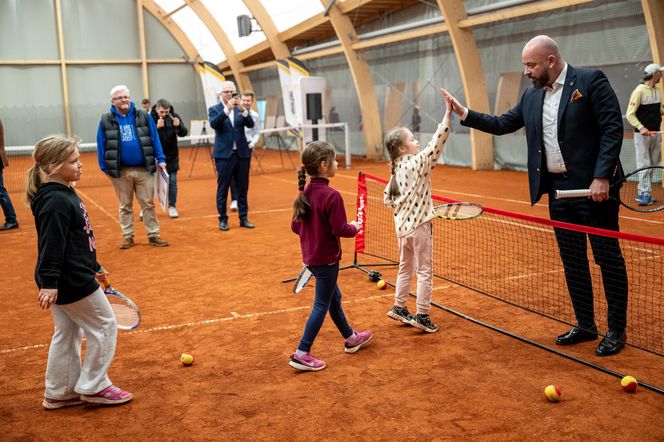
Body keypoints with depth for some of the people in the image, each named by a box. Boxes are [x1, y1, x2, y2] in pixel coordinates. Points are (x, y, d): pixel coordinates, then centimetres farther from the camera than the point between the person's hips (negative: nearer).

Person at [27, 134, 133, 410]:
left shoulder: (65, 194, 11)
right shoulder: (56, 202, -20)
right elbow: (51, 245, -26)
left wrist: (94, 267, 26)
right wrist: (49, 282, -28)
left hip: (64, 282, 10)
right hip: (70, 282, -10)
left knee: (67, 334, 17)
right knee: (104, 327, 2)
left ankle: (59, 393, 27)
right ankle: (92, 387, 14)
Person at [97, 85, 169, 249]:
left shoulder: (143, 116, 2)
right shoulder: (106, 120, 1)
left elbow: (154, 138, 2)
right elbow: (101, 145, 1)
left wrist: (160, 159, -3)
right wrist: (104, 166, -4)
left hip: (144, 169, 0)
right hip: (120, 171, 0)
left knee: (148, 204, 5)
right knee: (125, 206, 10)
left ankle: (153, 235, 12)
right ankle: (128, 236, 19)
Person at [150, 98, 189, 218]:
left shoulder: (174, 116, -7)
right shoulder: (150, 118, -13)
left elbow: (184, 133, -6)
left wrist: (179, 125, -27)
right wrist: (157, 127, -33)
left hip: (171, 155, 2)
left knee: (172, 181, 5)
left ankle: (172, 207, 17)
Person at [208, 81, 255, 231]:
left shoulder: (241, 108, 8)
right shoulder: (214, 109, 2)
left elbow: (251, 124, -6)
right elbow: (213, 124, -17)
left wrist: (243, 109, -22)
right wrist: (227, 109, -27)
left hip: (242, 153, 3)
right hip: (224, 154, -3)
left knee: (242, 188, 8)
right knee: (222, 189, 2)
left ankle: (243, 218, 16)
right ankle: (223, 219, 10)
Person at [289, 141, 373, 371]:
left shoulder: (305, 194, 1)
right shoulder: (332, 196, -24)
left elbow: (295, 226, 6)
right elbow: (341, 230, -23)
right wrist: (354, 227, -3)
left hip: (311, 256, 9)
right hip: (326, 259, -9)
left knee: (334, 297, 23)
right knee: (321, 305, 3)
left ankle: (350, 338, 41)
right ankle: (301, 354, 6)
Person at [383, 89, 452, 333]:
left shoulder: (397, 169, 6)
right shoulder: (417, 163, -16)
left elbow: (387, 198, 9)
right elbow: (436, 143, -22)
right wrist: (447, 115, -21)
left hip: (402, 225, 7)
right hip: (418, 225, -7)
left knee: (406, 268, 20)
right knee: (425, 271, 2)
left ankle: (399, 308, 29)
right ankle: (422, 316, 6)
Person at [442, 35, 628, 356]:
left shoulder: (591, 80, -8)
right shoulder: (532, 95, 10)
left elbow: (613, 128, -12)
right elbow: (502, 124, 17)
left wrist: (601, 178, -19)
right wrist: (465, 113, 6)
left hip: (594, 187, -6)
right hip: (558, 189, 7)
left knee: (607, 256, 3)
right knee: (572, 260, 13)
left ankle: (617, 330, 15)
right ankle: (585, 325, 25)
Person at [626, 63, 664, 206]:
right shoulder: (639, 91, -11)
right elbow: (630, 114, -14)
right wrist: (640, 127, -25)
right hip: (642, 134, -7)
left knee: (652, 165, 9)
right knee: (644, 165, -6)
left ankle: (643, 193, 17)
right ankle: (644, 194, -2)